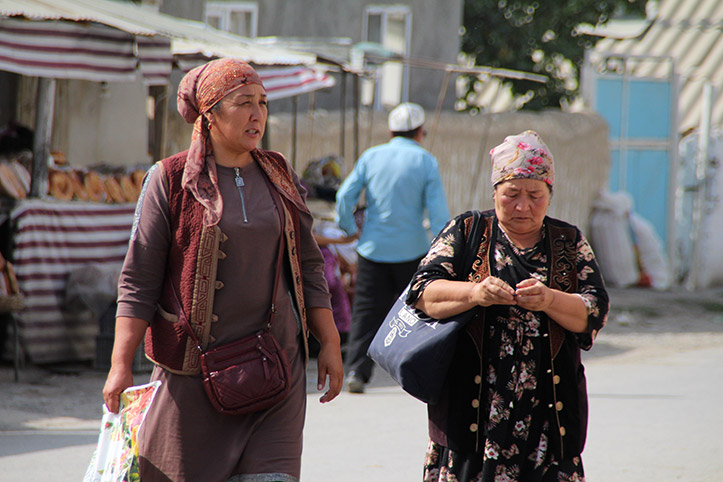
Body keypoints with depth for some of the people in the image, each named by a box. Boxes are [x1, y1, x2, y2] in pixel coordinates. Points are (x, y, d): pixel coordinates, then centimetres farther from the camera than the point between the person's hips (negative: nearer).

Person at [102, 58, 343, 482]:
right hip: (196, 364, -3)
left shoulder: (280, 179, 10)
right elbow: (139, 281, -4)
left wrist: (330, 344, 9)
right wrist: (121, 365, -9)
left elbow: (308, 268, 15)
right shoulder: (171, 180, -3)